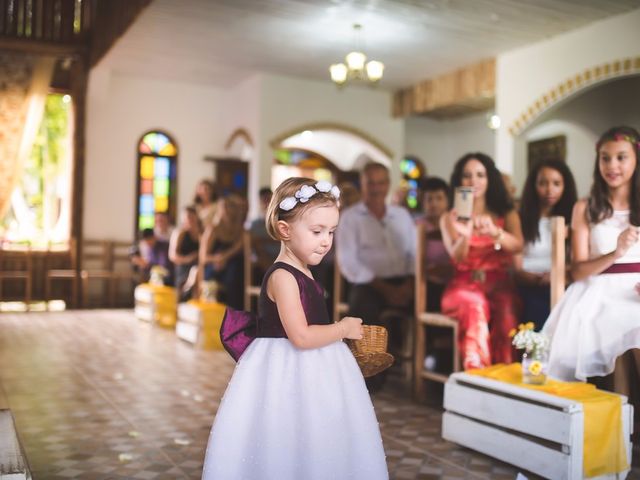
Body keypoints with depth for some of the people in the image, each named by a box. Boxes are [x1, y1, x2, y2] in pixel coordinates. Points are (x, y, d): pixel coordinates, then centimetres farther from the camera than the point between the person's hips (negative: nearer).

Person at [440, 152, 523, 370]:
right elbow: (457, 257, -8)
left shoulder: (507, 214, 12)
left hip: (498, 285, 1)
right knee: (475, 305, -36)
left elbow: (518, 245, -9)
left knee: (506, 309, -34)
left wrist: (494, 231, -30)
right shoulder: (449, 218, 8)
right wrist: (465, 235, -30)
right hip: (464, 286, -1)